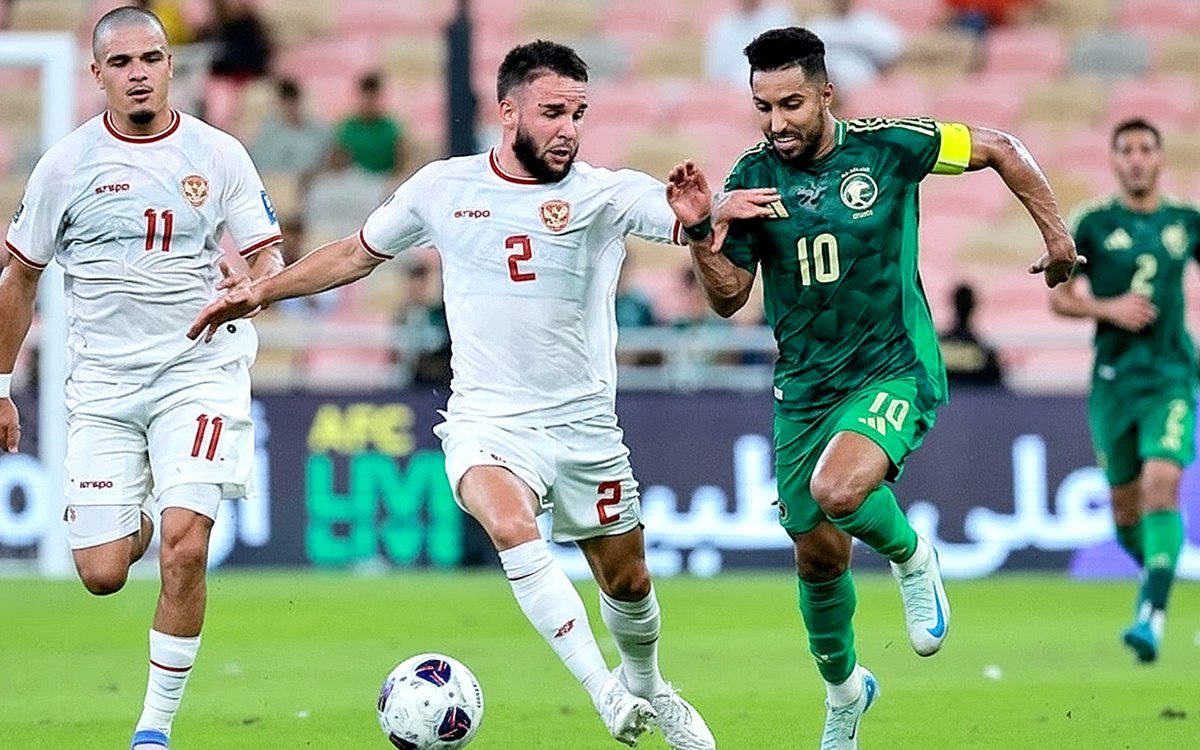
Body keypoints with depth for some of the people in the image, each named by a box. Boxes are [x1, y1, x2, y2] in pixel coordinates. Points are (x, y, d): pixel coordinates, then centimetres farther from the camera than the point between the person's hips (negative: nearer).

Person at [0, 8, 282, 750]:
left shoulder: (218, 155, 0)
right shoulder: (66, 165, 1)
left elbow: (269, 263, 2)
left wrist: (254, 285, -22)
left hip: (201, 371, -1)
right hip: (103, 382, 1)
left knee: (184, 550, -16)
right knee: (102, 576, -2)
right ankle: (133, 521, 37)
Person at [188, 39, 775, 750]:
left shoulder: (606, 193, -6)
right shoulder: (444, 187, 0)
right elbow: (359, 252, 16)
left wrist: (716, 211, -48)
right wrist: (264, 290, 13)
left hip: (586, 425, 1)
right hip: (488, 424, -1)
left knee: (626, 579, 12)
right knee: (512, 525, -31)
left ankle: (644, 685, 44)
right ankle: (604, 690, -30)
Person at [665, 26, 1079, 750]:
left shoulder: (888, 147, -12)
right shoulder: (753, 176, -4)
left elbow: (999, 147, 1)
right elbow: (729, 297, -3)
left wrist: (1057, 234, 2)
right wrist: (700, 231, -21)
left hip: (895, 371, -4)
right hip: (804, 386, 4)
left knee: (837, 490, -32)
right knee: (818, 555, 11)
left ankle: (911, 555, 1)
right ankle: (843, 688, 38)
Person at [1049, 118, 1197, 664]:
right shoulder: (1092, 224, 1)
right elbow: (1058, 297, 4)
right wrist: (1107, 308, -13)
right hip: (1113, 377, 1)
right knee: (1125, 508, 7)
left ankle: (1152, 615, -26)